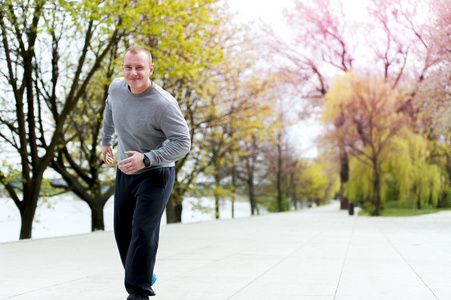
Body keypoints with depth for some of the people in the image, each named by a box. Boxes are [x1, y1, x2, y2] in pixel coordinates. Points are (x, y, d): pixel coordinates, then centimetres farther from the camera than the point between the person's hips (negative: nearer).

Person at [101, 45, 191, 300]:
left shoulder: (164, 104, -24)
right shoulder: (117, 88, -4)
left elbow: (183, 143, -23)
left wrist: (146, 159, -31)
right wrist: (106, 140, 28)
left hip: (156, 174, -7)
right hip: (125, 172, 7)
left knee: (143, 231, -15)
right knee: (123, 229, 11)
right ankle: (145, 275, 30)